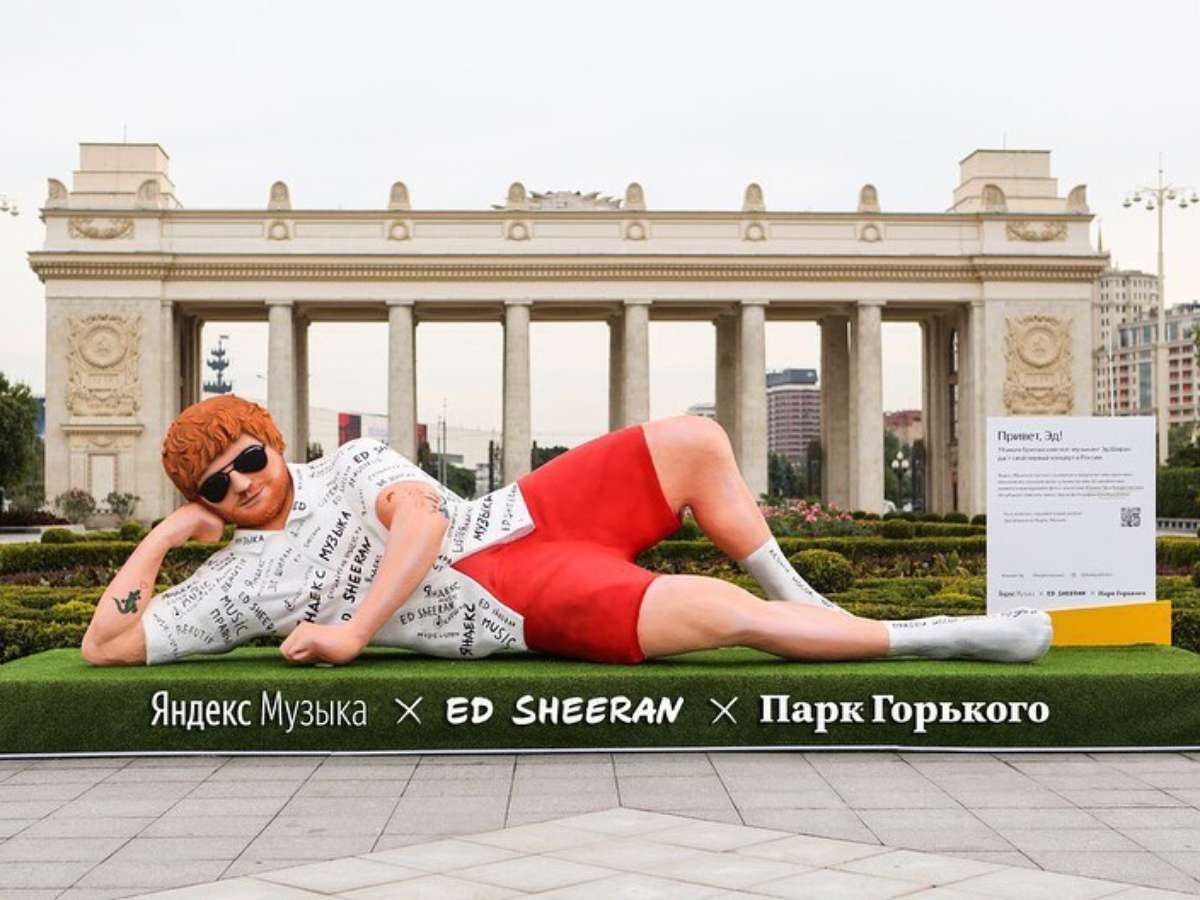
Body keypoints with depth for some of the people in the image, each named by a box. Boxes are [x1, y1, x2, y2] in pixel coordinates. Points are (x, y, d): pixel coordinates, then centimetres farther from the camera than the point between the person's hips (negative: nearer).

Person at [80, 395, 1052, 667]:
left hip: (522, 513, 5)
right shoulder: (236, 583, 5)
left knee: (694, 442, -6)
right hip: (514, 605, -5)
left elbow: (424, 520, -8)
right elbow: (107, 646, 2)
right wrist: (162, 536, -1)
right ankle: (940, 637, -14)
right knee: (720, 611, -23)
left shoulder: (352, 462, 10)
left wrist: (354, 633, -15)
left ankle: (802, 601, 8)